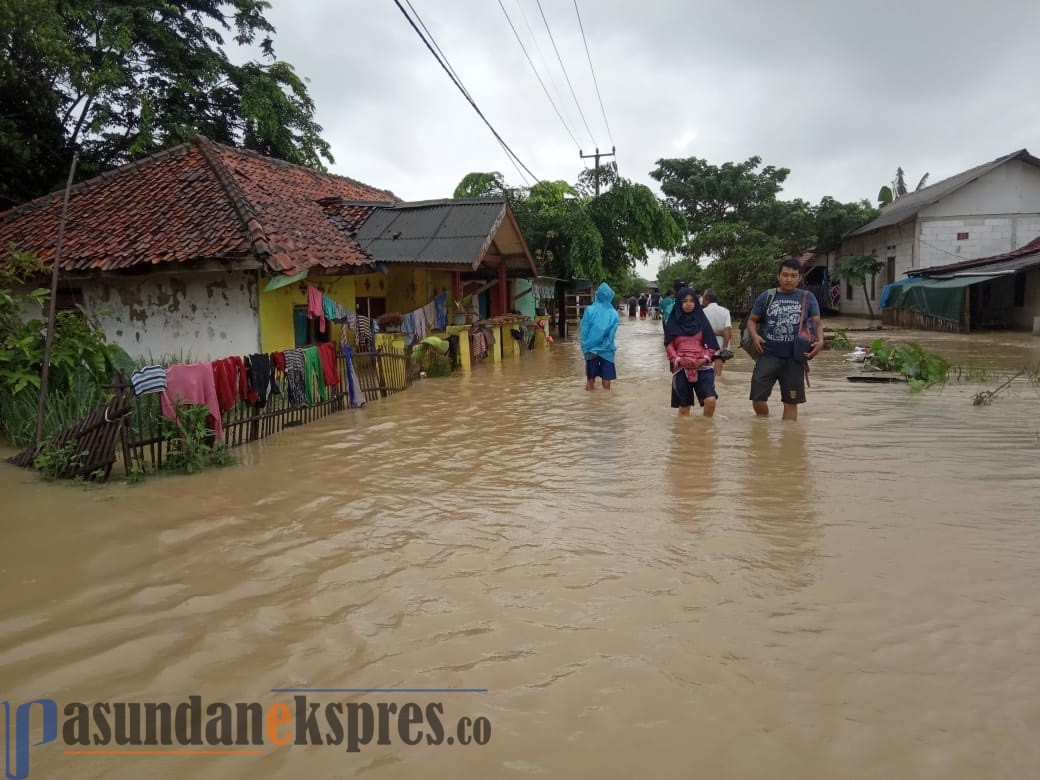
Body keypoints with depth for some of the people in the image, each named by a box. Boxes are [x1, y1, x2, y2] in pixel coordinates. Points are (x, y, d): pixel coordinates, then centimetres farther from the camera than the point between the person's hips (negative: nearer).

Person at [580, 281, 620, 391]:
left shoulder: (589, 310, -8)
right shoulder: (613, 314, -5)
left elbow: (584, 331, -9)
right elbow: (611, 335, -8)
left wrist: (586, 349, -5)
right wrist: (603, 347, -4)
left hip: (591, 349, 0)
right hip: (607, 351, 0)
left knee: (590, 377, 11)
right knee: (606, 378, 7)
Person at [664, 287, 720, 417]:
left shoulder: (701, 321, 6)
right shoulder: (673, 322, 4)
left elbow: (711, 343, 6)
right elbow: (669, 345, 3)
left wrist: (705, 358, -10)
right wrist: (678, 360, -12)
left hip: (702, 366, 0)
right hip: (681, 368, 0)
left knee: (710, 400, -15)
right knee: (684, 406, 4)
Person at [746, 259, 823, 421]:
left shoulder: (807, 297, 6)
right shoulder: (766, 297, 5)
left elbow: (817, 322, 6)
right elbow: (752, 320, 11)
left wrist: (820, 341, -13)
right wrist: (754, 336, -10)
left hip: (795, 358, 0)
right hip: (768, 355, 0)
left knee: (791, 401, 7)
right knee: (757, 397, -5)